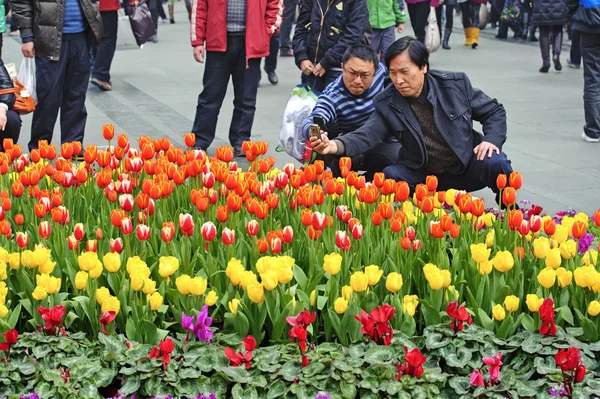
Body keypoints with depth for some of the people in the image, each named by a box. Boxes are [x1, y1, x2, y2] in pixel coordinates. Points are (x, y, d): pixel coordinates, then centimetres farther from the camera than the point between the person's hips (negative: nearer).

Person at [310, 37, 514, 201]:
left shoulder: (456, 83, -10)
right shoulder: (387, 104, -8)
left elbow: (494, 111, 1)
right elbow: (368, 134, -21)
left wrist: (492, 140, -20)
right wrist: (337, 145, -41)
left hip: (468, 163, -1)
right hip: (424, 173, 1)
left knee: (496, 164, -30)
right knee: (389, 176, -26)